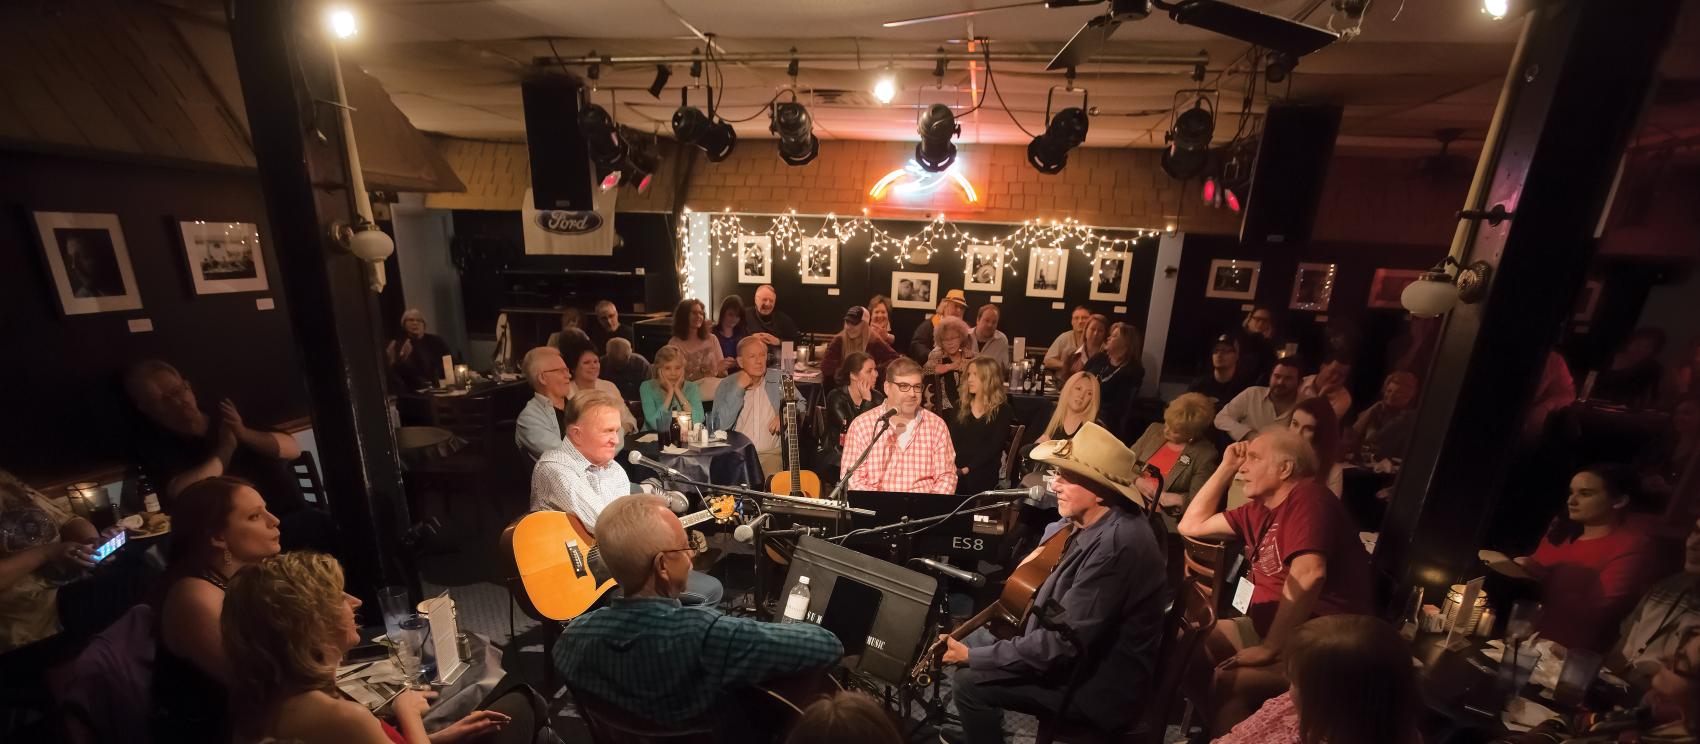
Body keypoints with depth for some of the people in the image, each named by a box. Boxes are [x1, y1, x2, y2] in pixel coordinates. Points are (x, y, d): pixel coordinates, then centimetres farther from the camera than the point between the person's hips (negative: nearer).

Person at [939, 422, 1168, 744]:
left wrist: (972, 656, -22)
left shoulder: (1116, 544, -31)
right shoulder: (1086, 519, -3)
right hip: (1077, 652, 9)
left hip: (1099, 683, -8)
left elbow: (1063, 644, -29)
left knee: (969, 682, -12)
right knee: (972, 639, 11)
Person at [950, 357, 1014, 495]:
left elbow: (994, 447, -6)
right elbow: (951, 440, 7)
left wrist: (968, 469, -17)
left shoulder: (1002, 410, 5)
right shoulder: (960, 406, 18)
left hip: (982, 473, -3)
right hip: (956, 470, 3)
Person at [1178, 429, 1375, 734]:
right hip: (1267, 624, 9)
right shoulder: (1260, 509, 11)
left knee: (1226, 683, -30)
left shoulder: (1307, 497, -14)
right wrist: (1226, 467, 11)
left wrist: (1269, 647, -23)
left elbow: (1308, 575, -28)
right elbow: (1191, 526, 14)